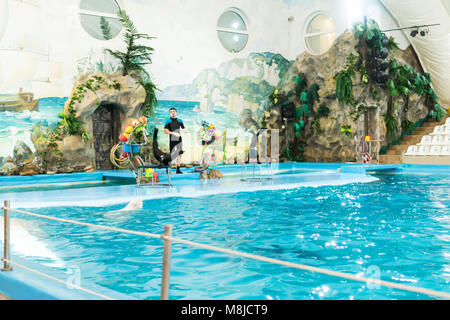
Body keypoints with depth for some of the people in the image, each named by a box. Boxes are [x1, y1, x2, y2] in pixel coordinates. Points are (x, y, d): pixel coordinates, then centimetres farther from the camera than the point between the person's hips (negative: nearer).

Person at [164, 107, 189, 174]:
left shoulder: (179, 121, 10)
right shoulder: (168, 121, -2)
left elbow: (184, 129, 11)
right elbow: (165, 131, -12)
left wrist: (186, 131, -14)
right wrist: (174, 133, -25)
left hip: (179, 140, 4)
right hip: (172, 140, -4)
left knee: (179, 154, 2)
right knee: (171, 155, -5)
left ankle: (178, 169, 8)